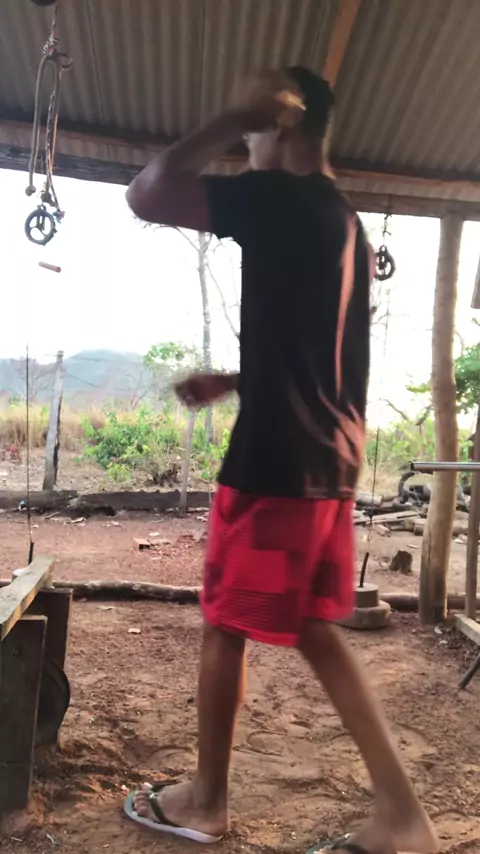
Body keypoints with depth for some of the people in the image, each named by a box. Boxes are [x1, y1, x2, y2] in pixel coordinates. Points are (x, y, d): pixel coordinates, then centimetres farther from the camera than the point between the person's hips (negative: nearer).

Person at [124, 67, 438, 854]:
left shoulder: (277, 198, -10)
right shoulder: (347, 223, 18)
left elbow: (146, 196, -15)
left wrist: (234, 119, -6)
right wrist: (229, 383, 24)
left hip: (277, 463, -9)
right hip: (330, 460, 9)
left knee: (224, 628, 8)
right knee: (315, 631, 14)